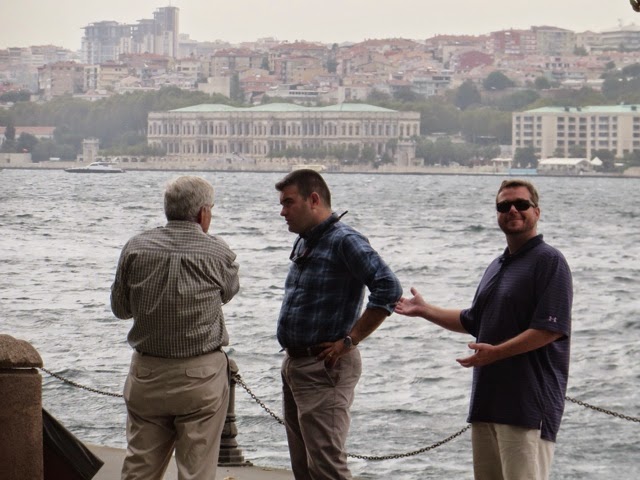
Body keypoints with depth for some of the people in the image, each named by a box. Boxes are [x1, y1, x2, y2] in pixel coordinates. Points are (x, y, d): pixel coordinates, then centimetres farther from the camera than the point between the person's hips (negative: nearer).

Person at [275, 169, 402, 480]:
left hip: (324, 369, -10)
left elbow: (388, 290, -25)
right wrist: (293, 357, 15)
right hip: (294, 366, 10)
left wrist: (349, 341, -20)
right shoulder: (304, 242, 14)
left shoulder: (345, 241, -15)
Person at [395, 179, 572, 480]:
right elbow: (472, 322, 30)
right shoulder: (497, 267, 20)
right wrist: (425, 310, 26)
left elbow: (551, 328, -17)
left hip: (528, 401, -9)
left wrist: (496, 352, -22)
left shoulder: (549, 262, -8)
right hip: (488, 398, 9)